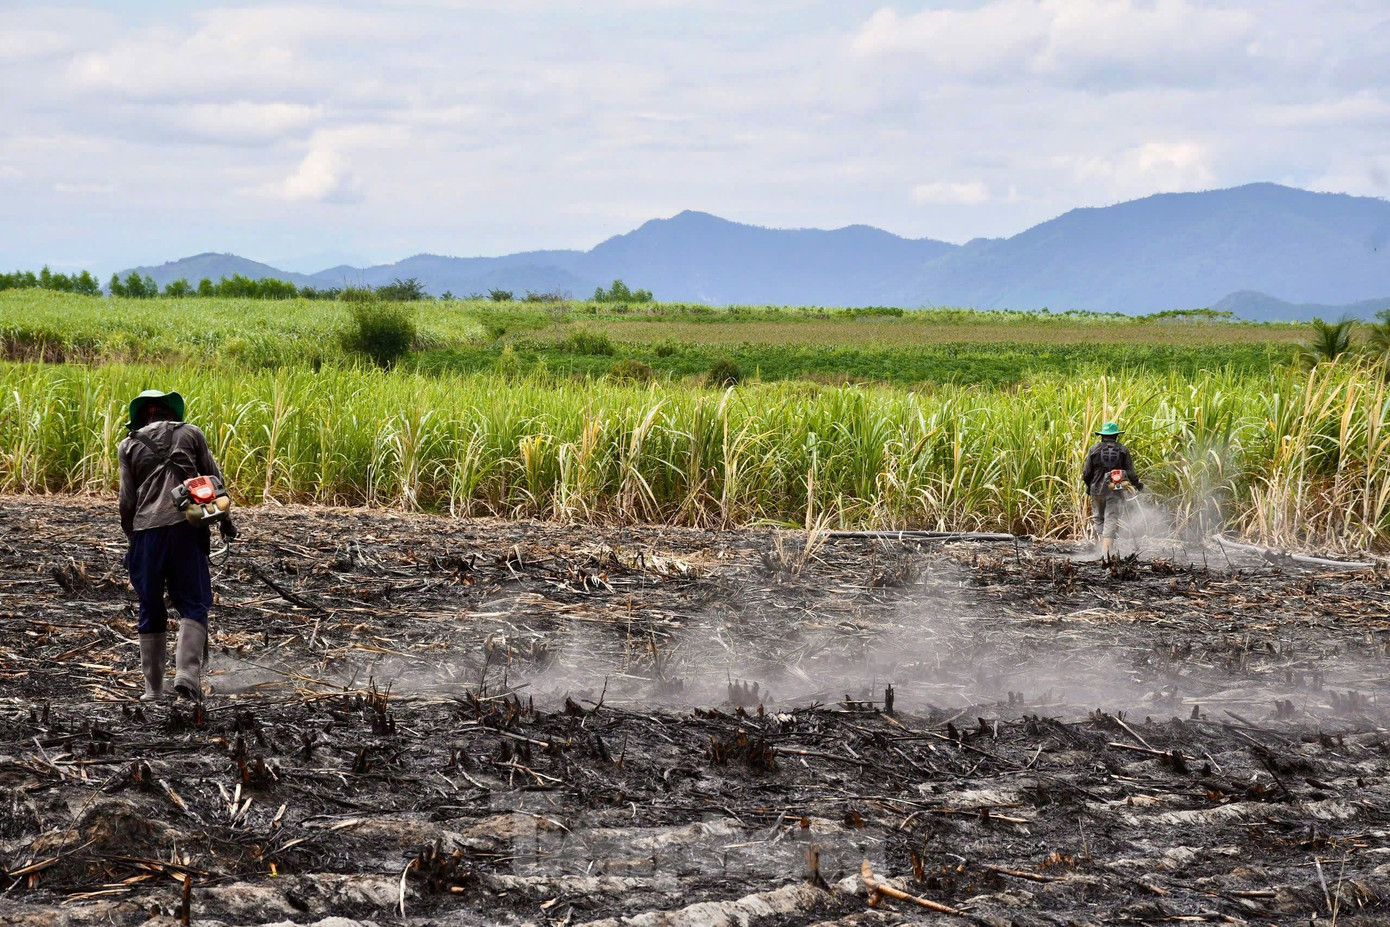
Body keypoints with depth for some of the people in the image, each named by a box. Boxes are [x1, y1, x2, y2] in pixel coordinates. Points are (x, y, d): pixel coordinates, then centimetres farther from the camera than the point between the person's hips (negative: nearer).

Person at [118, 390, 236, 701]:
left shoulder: (129, 446, 11)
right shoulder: (190, 433, 11)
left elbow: (127, 500, 6)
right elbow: (214, 480, 12)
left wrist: (131, 535, 20)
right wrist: (224, 518, 24)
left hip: (146, 530, 1)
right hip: (185, 526, -1)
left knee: (151, 611, 10)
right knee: (193, 604, 3)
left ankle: (153, 689, 11)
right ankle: (187, 672, -18)